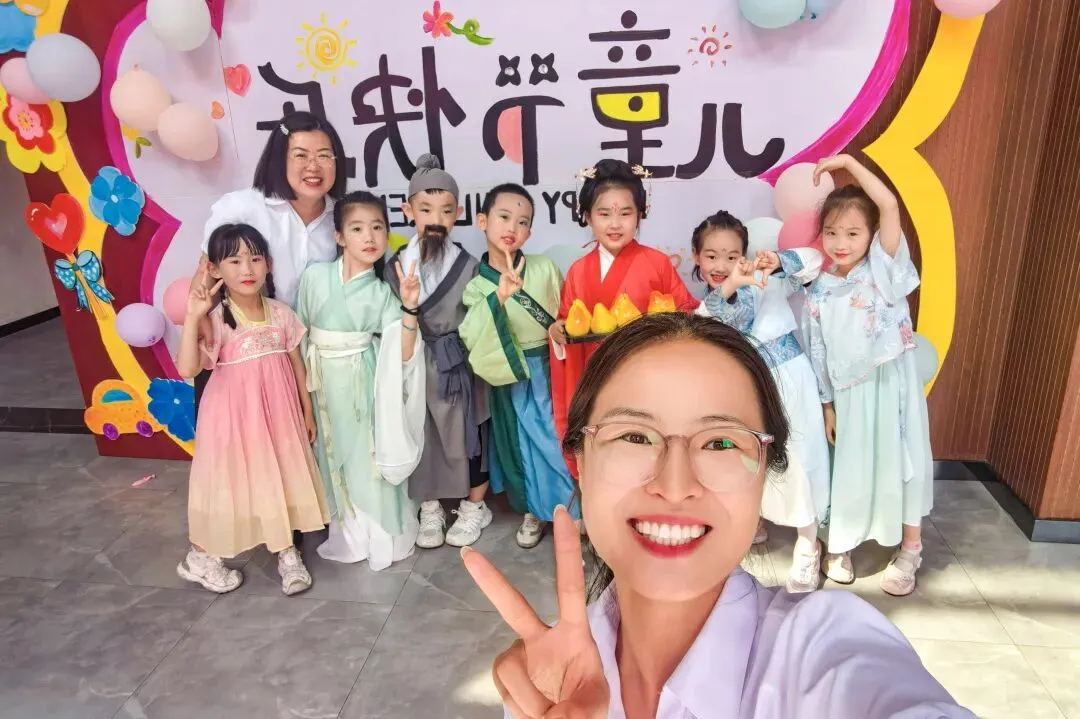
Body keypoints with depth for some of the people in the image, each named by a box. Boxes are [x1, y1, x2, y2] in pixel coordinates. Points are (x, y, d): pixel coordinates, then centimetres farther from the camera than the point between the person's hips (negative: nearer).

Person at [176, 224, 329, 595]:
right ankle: (201, 557, 31)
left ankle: (286, 551, 32)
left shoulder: (281, 313, -3)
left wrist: (307, 411, 11)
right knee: (230, 480, 8)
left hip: (277, 412, 4)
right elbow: (187, 368, -26)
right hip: (234, 414, -4)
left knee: (281, 476, 13)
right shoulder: (216, 319, -15)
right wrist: (192, 317, -33)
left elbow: (296, 365, 7)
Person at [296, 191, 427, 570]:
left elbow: (402, 354, -13)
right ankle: (347, 532, 34)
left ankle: (380, 534, 27)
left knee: (369, 456, 5)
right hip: (324, 382, 2)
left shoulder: (382, 293, -6)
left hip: (365, 383, -2)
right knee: (334, 455, 14)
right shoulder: (314, 276, -4)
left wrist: (410, 308, -26)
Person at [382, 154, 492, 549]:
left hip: (459, 364, -1)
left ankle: (474, 507, 30)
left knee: (466, 435, 9)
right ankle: (430, 510, 31)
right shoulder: (397, 266, -1)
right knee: (420, 437, 11)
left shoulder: (468, 265, -5)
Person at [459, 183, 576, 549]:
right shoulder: (475, 283, -8)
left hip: (550, 370, 0)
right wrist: (498, 298, -33)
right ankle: (533, 510, 35)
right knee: (521, 444, 14)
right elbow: (472, 339, -23)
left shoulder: (545, 268, -8)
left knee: (560, 439, 6)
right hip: (508, 377, 1)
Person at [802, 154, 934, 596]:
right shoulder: (819, 293, -1)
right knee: (851, 465, 12)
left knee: (901, 459, 9)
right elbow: (819, 353, 3)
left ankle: (909, 551, 26)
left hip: (894, 382, -1)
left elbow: (889, 205, -20)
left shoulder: (884, 266, -6)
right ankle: (839, 544, 30)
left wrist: (849, 162, -17)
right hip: (851, 391, 1)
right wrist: (827, 405, 3)